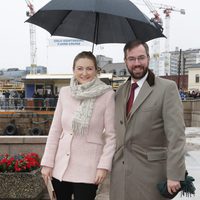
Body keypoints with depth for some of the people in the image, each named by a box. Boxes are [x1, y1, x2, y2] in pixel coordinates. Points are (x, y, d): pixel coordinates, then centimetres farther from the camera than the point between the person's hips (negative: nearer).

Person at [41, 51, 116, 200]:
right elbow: (55, 130, 6)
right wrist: (47, 162, 3)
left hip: (88, 168, -3)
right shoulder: (65, 92, 3)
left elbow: (111, 135, -6)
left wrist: (104, 165, -12)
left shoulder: (107, 94, -7)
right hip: (60, 166, 4)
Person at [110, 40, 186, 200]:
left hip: (150, 171, -5)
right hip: (120, 170, 5)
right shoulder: (120, 91, 9)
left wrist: (175, 174, -17)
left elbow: (176, 134, -13)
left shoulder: (167, 88, -8)